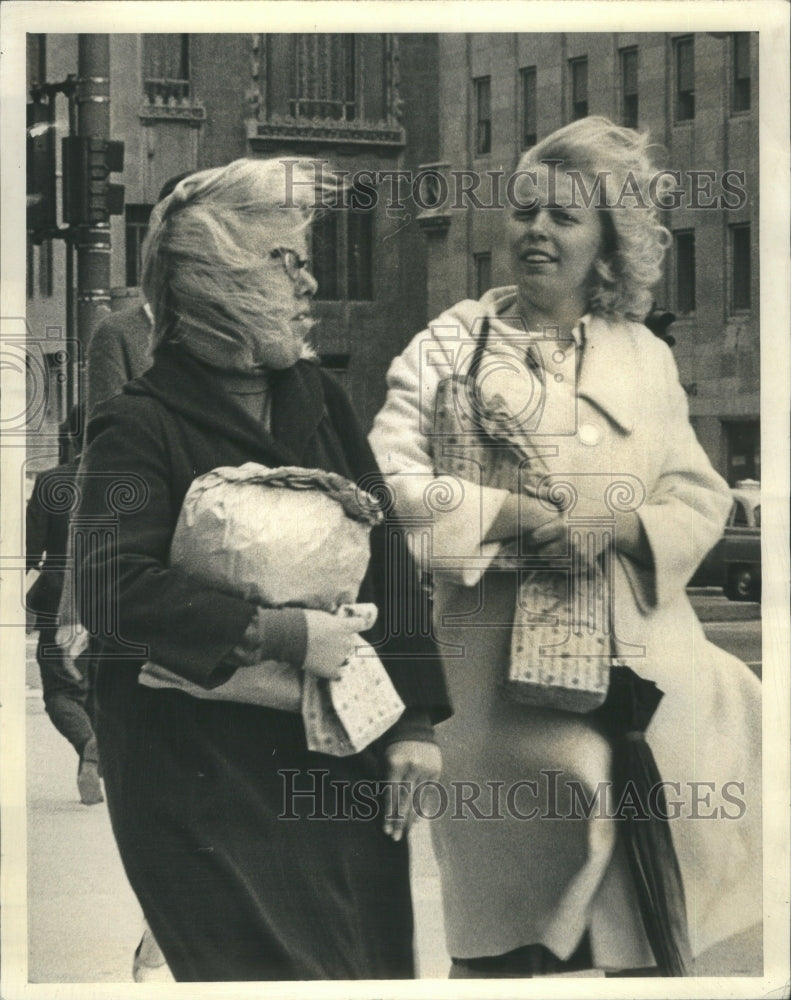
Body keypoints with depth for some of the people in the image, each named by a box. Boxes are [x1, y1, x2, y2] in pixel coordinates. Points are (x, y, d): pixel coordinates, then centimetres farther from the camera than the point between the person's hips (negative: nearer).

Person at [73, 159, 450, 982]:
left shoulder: (318, 401, 12)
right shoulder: (138, 428, -8)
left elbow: (384, 560, 11)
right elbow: (111, 593, -21)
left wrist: (414, 719, 4)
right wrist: (280, 635, -21)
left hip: (343, 763, 6)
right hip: (208, 781, -6)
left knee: (372, 966, 7)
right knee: (279, 972, -8)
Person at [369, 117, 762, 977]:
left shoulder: (644, 358, 13)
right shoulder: (451, 346, 6)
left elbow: (700, 500, 9)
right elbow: (390, 476, -4)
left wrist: (618, 527, -11)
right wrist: (518, 514, -13)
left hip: (639, 649, 3)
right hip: (506, 650, -2)